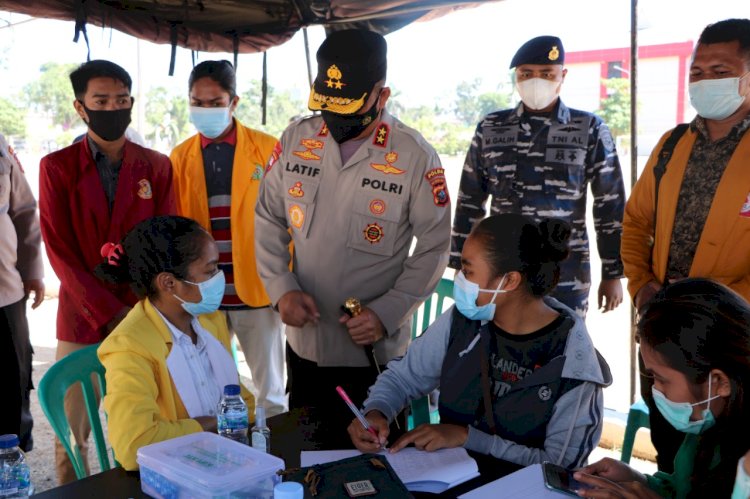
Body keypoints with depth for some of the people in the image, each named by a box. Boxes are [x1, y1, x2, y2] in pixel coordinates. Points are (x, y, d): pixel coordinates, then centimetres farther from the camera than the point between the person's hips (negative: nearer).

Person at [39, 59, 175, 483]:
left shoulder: (157, 166, 6)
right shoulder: (57, 167, 2)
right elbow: (60, 251, -3)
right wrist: (111, 314, -11)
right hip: (82, 319, 0)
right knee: (73, 427, 7)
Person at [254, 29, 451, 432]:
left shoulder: (416, 156, -12)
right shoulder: (295, 140, -2)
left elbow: (434, 247, -8)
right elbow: (268, 221, 4)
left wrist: (387, 313, -18)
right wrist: (282, 289, -11)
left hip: (375, 349, -3)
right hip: (304, 341, 4)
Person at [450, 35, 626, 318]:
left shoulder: (590, 130, 2)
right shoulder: (490, 128, 6)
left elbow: (610, 207, 3)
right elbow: (469, 203, 9)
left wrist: (613, 274, 2)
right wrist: (463, 268, 8)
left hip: (566, 278, -1)